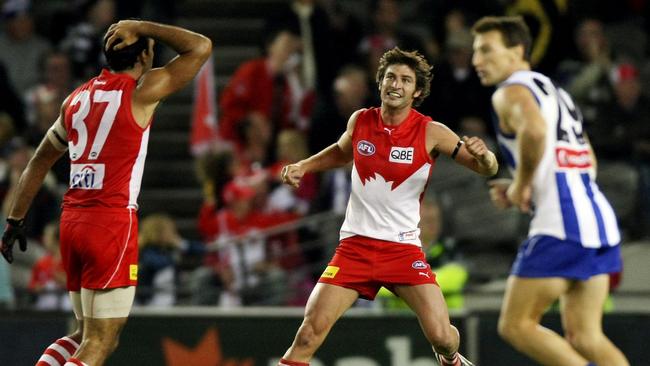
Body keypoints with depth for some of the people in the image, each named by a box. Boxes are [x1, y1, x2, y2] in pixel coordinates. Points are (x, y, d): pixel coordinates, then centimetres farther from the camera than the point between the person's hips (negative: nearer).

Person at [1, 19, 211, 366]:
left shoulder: (77, 98, 14)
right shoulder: (142, 92, -4)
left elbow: (38, 163, 19)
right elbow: (201, 47, -1)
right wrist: (141, 27, 2)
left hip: (72, 220, 7)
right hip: (113, 221, -7)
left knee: (87, 334, 19)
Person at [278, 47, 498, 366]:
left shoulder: (431, 133, -8)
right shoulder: (360, 121, 0)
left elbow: (487, 169, -8)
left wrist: (482, 154, -30)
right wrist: (302, 166, 11)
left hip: (403, 249, -2)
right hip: (355, 244, 2)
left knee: (441, 335, -11)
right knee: (310, 331, -12)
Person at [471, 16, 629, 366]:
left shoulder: (512, 92, -3)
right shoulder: (554, 91, 26)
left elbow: (535, 130, -27)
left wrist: (521, 184, -11)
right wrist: (522, 191, 23)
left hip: (561, 224, -9)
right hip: (599, 219, 9)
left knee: (516, 325, -2)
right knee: (585, 337, 10)